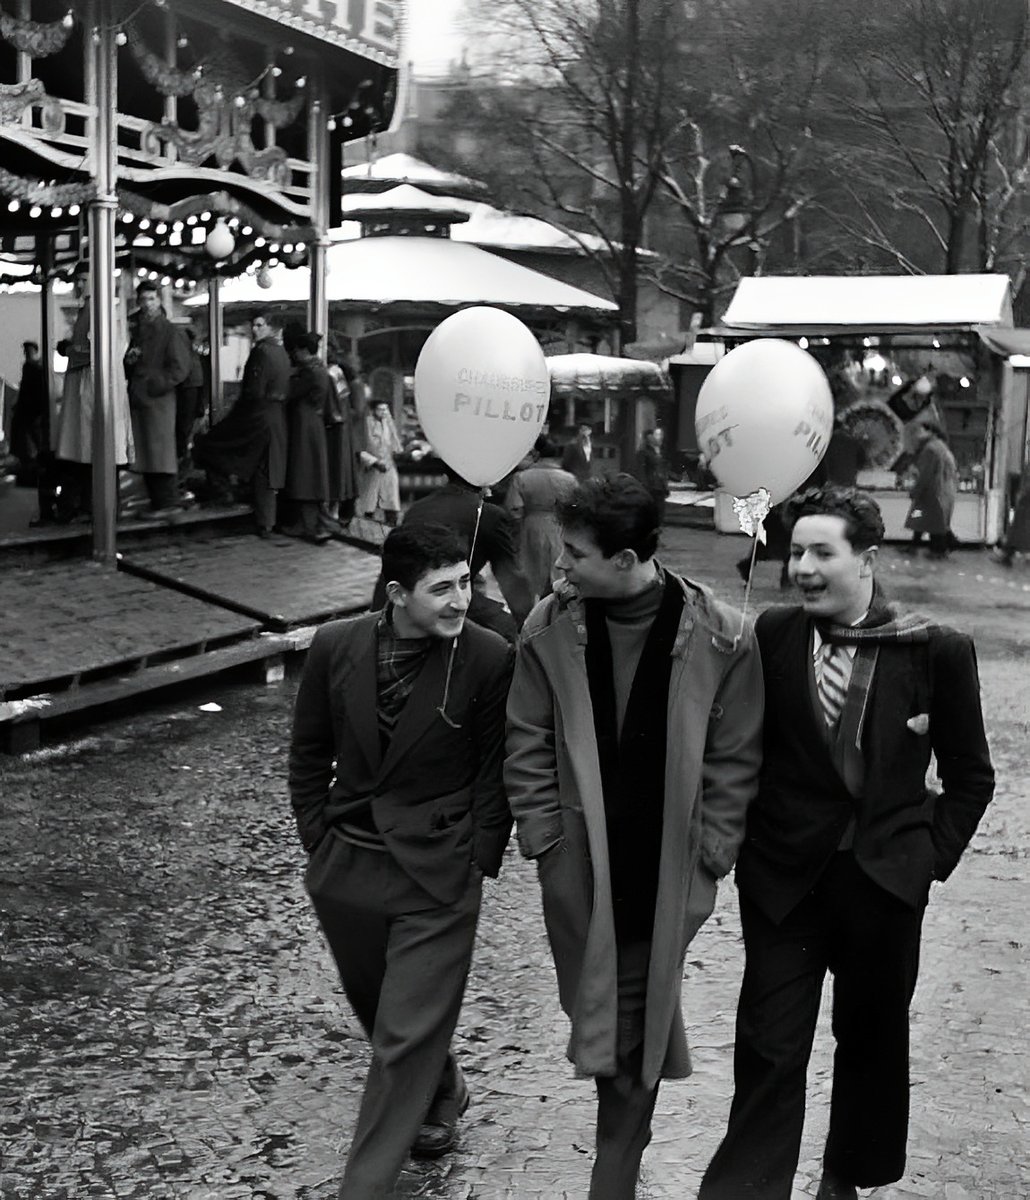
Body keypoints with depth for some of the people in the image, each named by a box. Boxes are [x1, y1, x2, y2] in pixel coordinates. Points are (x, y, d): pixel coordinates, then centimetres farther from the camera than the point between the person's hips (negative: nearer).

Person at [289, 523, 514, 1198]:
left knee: (406, 1039, -4)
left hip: (438, 877, -4)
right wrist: (320, 842, 5)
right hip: (346, 866, 4)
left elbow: (496, 770, -5)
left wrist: (479, 862, -6)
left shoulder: (490, 659, -13)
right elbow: (310, 754, 7)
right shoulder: (335, 648, -5)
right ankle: (443, 1093, 50)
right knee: (377, 1011, 22)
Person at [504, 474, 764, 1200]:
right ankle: (626, 1140, 36)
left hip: (669, 869, -2)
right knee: (595, 1012, 9)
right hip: (580, 861, 2)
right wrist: (544, 838, -2)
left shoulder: (720, 637, -10)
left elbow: (734, 759, -3)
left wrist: (710, 855, -5)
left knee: (638, 1022, 5)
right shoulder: (550, 629, -5)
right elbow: (528, 746, 3)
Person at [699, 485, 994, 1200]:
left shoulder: (938, 652, -7)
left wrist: (931, 854, -2)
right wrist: (745, 841, -1)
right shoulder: (771, 638, -6)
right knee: (770, 1051, 0)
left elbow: (970, 775, 3)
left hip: (885, 882, 1)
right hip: (783, 878, -1)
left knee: (871, 1040, 17)